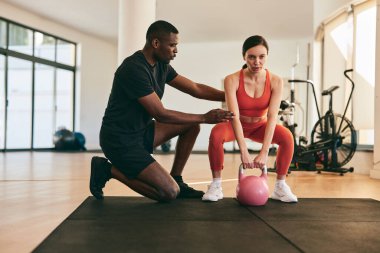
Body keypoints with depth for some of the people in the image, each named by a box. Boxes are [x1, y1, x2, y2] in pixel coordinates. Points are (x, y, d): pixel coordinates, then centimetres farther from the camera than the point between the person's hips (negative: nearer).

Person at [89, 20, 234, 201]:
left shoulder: (161, 66, 5)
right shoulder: (134, 69, -23)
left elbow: (196, 89, 9)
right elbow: (160, 114, -23)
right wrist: (205, 118, -18)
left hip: (141, 131, 10)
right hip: (120, 140, -9)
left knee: (191, 125, 4)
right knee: (170, 192, -15)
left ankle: (176, 179, 11)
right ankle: (109, 170, -2)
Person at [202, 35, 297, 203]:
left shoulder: (275, 81, -21)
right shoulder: (232, 80, -26)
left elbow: (272, 117, -28)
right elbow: (234, 116, -33)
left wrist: (264, 152, -38)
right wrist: (243, 151, -41)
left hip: (260, 126, 2)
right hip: (237, 126, -1)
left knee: (287, 137, -27)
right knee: (216, 134, -34)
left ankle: (280, 186, -9)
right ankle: (216, 185, -18)